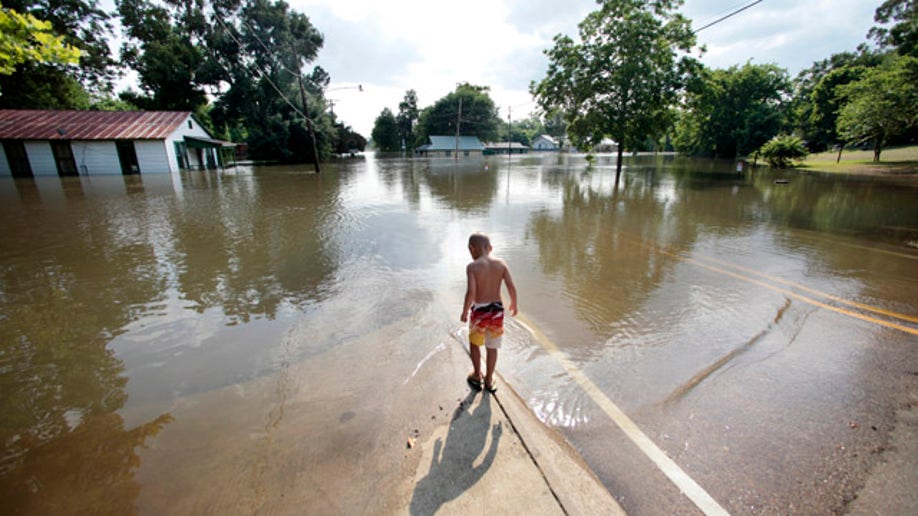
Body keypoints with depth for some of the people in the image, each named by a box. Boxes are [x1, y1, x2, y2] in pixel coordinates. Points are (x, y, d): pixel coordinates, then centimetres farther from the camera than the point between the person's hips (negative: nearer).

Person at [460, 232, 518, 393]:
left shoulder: (472, 267, -14)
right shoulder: (501, 264, -4)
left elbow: (471, 292, -22)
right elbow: (512, 287, -8)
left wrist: (464, 312, -9)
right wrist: (513, 304, 9)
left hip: (479, 310, -3)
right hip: (497, 309, 3)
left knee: (474, 343, 22)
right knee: (492, 347, 17)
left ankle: (477, 376, 34)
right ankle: (489, 380, 30)